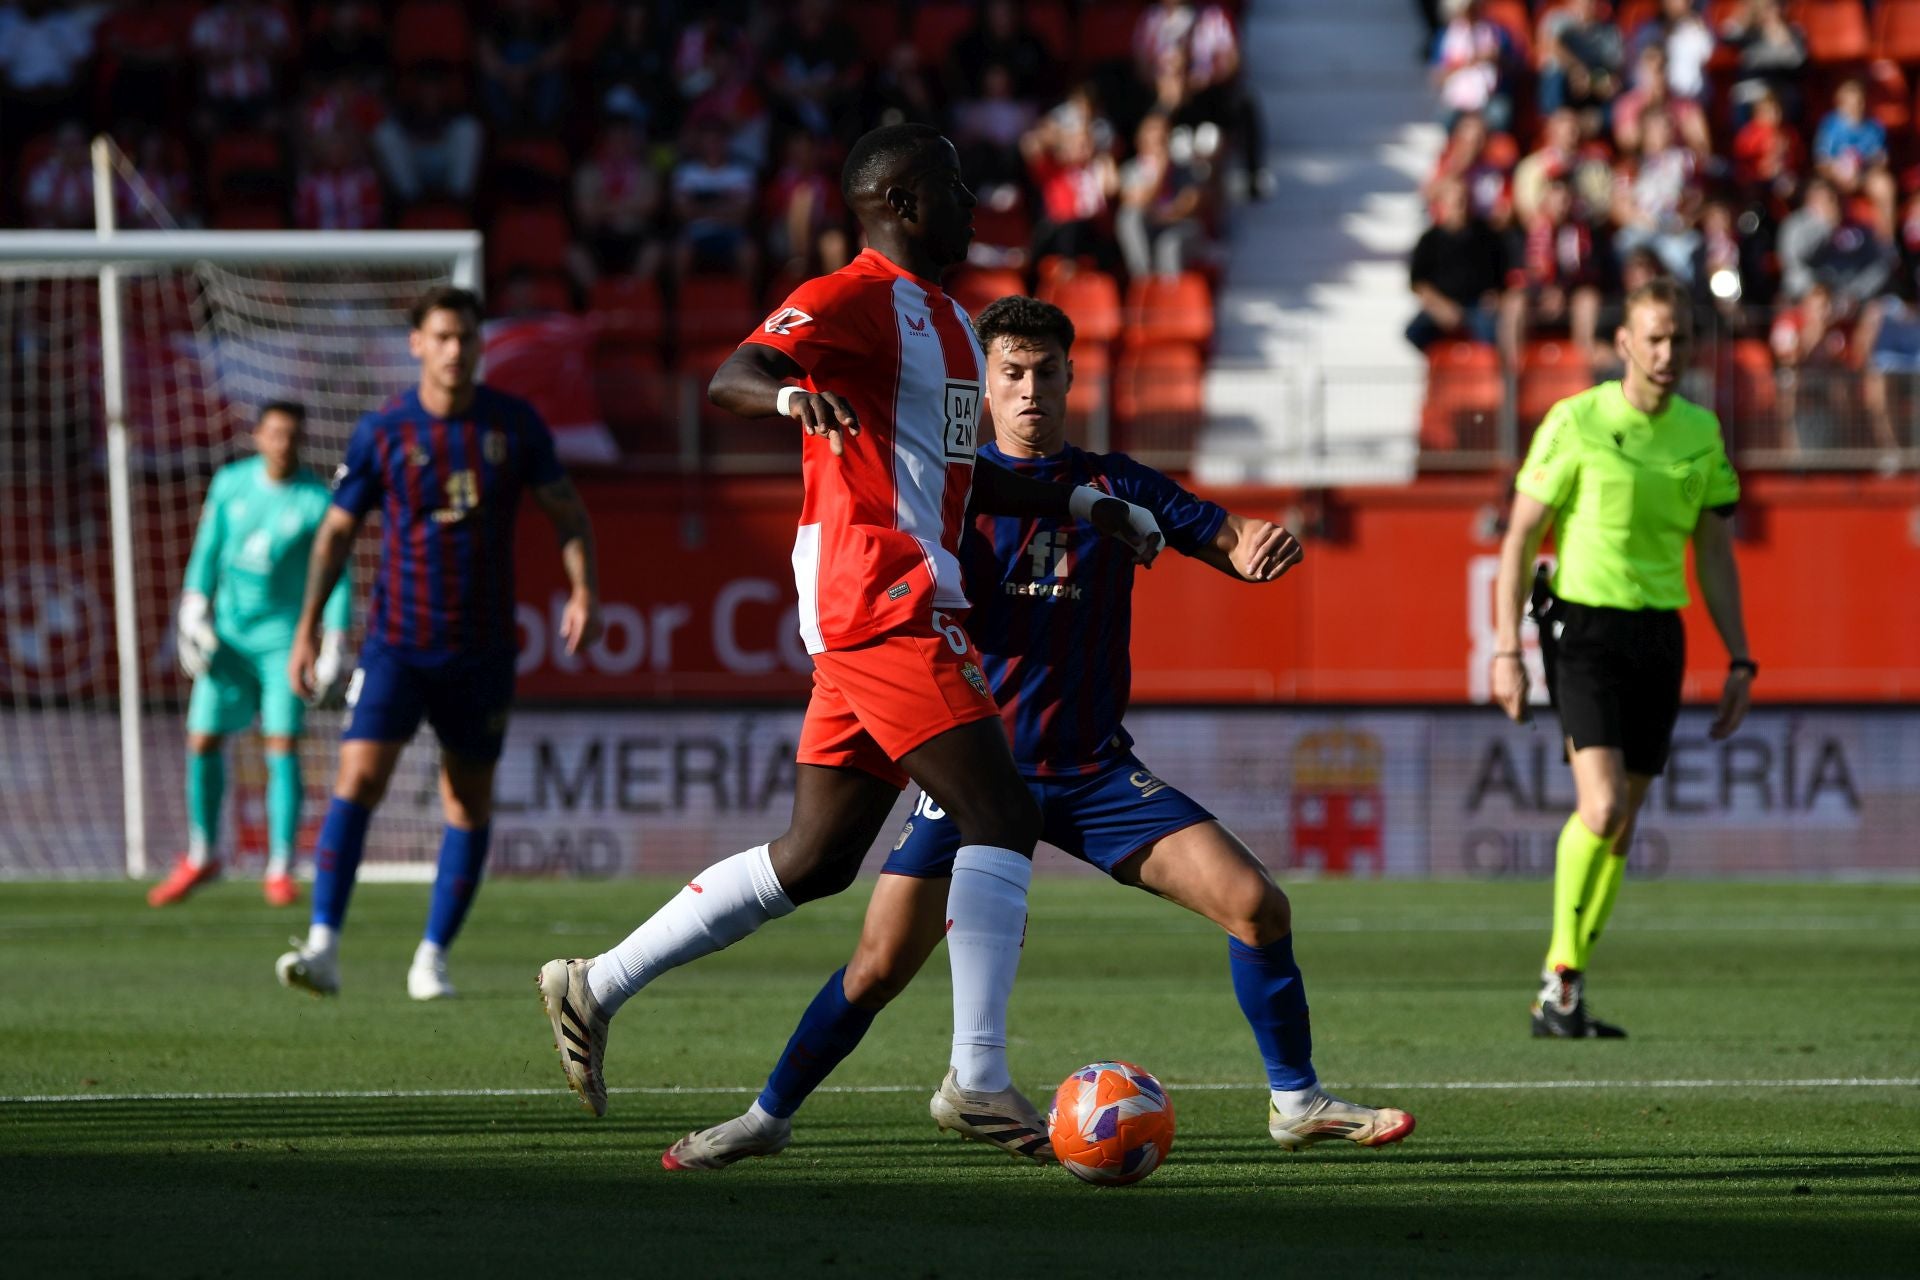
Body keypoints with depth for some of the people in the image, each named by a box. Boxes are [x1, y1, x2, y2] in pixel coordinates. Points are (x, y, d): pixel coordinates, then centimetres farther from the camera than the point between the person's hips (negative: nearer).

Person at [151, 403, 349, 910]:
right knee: (202, 742, 1)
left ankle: (280, 870, -3)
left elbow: (334, 578, -6)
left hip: (283, 639, -3)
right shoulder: (230, 482, 1)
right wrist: (193, 610, 0)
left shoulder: (316, 501, -8)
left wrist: (335, 647, -10)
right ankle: (201, 857, 19)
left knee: (282, 745, -11)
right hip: (227, 635, 3)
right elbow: (207, 550, 9)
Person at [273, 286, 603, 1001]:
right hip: (397, 644, -2)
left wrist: (584, 591, -8)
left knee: (469, 802, 5)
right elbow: (338, 530, 6)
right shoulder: (382, 432, -3)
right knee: (358, 779, -17)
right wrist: (308, 627, 1)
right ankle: (323, 948, -20)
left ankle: (434, 957, 16)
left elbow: (567, 512, 8)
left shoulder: (514, 425, 0)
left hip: (482, 651, 2)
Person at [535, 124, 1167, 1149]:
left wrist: (1082, 505, 28)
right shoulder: (852, 301, -8)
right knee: (1002, 820, -13)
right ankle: (977, 1078, -14)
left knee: (816, 860, 10)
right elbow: (728, 380, -22)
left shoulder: (942, 320, 23)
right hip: (883, 603, -10)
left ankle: (594, 988, 16)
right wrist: (792, 394, -43)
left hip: (893, 608, 10)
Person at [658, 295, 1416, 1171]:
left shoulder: (1111, 486, 5)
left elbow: (1233, 543, 3)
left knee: (1256, 905, -12)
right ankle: (769, 1116, 10)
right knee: (879, 966, -10)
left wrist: (1266, 547, -20)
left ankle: (1297, 1102, 4)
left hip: (1094, 770, 2)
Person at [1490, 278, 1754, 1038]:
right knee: (1602, 806, -20)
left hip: (1659, 634, 5)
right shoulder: (1576, 423, -7)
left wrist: (1739, 660, 10)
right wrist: (1507, 650, -9)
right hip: (1583, 625, -5)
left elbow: (1714, 555, 15)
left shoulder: (1701, 433, 8)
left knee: (1621, 826, 6)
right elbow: (1520, 537, -4)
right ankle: (1562, 974, -7)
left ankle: (1561, 993, 15)